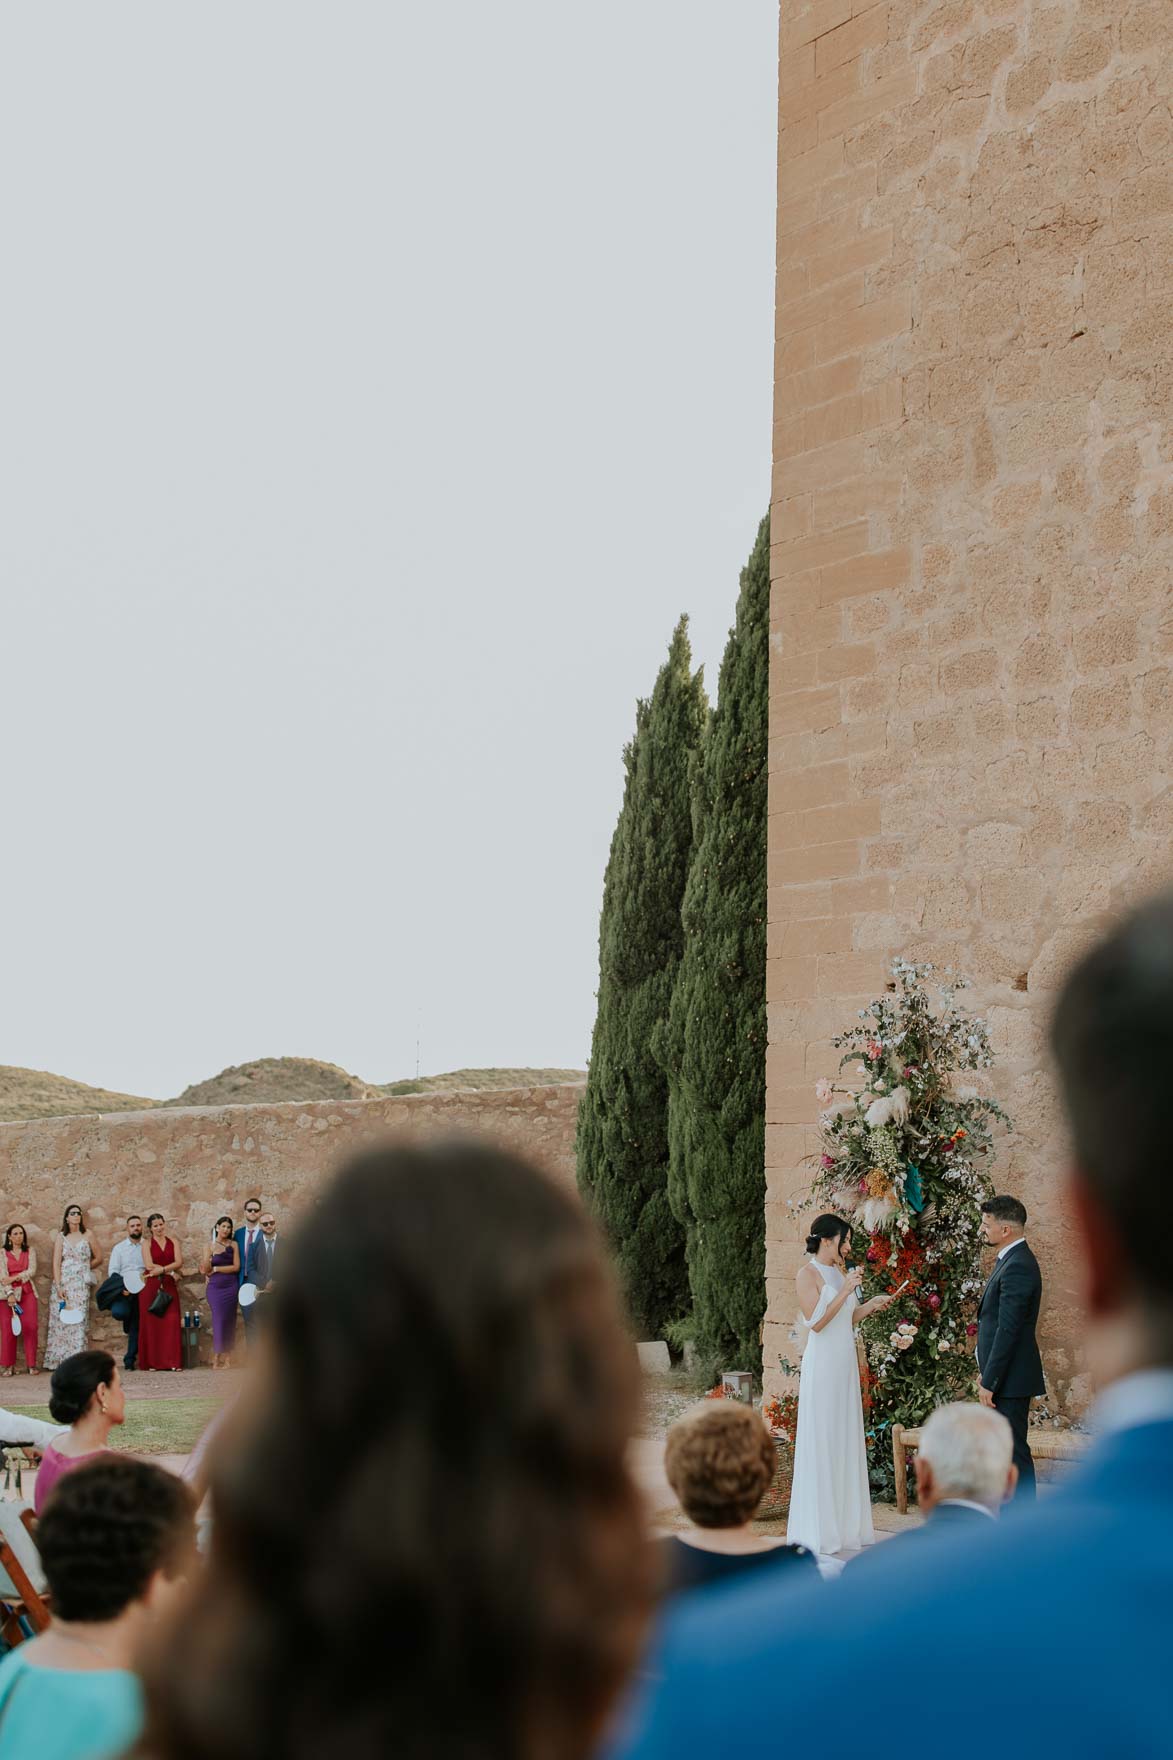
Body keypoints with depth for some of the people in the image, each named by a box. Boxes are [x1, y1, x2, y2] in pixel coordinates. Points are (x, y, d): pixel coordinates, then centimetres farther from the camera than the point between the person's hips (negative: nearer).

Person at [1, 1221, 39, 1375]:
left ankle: (31, 1364, -4)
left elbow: (32, 1271, -2)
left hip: (27, 1292, 1)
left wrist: (14, 1278, -12)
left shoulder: (30, 1251, 10)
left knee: (30, 1328, -8)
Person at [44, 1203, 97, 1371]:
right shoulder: (60, 1238, 7)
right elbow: (56, 1263, -1)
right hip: (63, 1284, -1)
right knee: (62, 1320, -5)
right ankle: (61, 1360, -4)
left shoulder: (87, 1237, 11)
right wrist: (58, 1286, -10)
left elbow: (97, 1258, 21)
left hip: (81, 1285, 1)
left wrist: (85, 1267, 10)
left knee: (79, 1320, -7)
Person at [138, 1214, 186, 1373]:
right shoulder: (147, 1243, 5)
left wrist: (162, 1270, -12)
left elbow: (179, 1262, 0)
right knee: (151, 1322, -5)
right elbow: (149, 1265, -7)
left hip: (169, 1286, 2)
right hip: (151, 1286, -2)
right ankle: (152, 1361, -1)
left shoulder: (173, 1241, 11)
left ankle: (173, 1361, -6)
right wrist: (171, 1272, -6)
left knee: (171, 1322, -6)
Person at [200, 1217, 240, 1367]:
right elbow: (206, 1270, 0)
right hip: (215, 1287, -1)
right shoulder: (210, 1246, 5)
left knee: (229, 1320, -1)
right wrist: (206, 1266, -21)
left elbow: (236, 1267, -1)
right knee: (219, 1319, -8)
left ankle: (226, 1357, 1)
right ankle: (217, 1357, -5)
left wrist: (216, 1269, -5)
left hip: (231, 1286, 1)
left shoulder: (233, 1245, 6)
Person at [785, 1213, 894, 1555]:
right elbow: (816, 1322, -18)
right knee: (821, 1441, -4)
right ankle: (818, 1529, 1)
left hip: (845, 1365, 8)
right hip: (822, 1365, -8)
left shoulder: (839, 1271, 13)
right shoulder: (808, 1273, -10)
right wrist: (846, 1290, -20)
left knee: (847, 1440, 9)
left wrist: (870, 1305, 7)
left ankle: (845, 1523, 15)